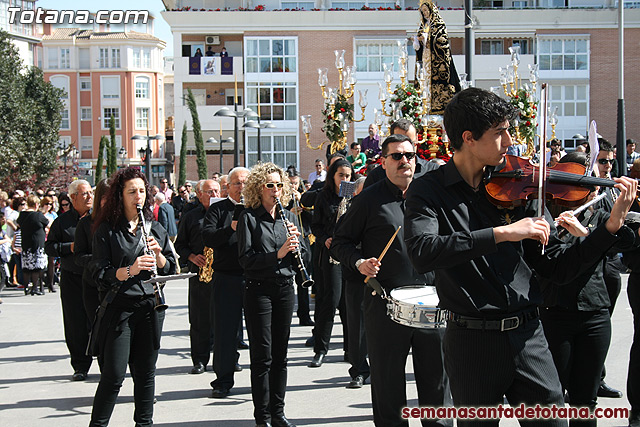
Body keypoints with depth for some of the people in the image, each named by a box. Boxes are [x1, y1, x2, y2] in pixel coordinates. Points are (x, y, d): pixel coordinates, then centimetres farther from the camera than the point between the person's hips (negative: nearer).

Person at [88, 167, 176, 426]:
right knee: (114, 374, -6)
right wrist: (129, 270, -24)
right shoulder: (107, 230, -2)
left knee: (146, 373, 10)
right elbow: (100, 274, -8)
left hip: (150, 306, 4)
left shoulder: (155, 228, 10)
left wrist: (158, 254, -9)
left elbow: (170, 269, 11)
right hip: (119, 307, -4)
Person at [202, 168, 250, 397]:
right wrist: (230, 228, -23)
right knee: (225, 329, 3)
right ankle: (223, 380, 13)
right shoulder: (218, 209, 6)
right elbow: (208, 238, -8)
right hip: (227, 277, -1)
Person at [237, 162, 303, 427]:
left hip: (285, 288, 5)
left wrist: (296, 241, -9)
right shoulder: (249, 217, -4)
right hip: (259, 289, -5)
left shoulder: (288, 217, 11)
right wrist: (278, 253, -22)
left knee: (280, 354, 10)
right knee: (262, 355, -1)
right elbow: (246, 259, -11)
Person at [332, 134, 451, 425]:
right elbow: (341, 241, 4)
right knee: (388, 383, 7)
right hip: (386, 303, -3)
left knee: (437, 378, 9)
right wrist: (358, 262, -14)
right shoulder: (370, 200, 0)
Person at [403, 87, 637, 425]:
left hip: (529, 337, 3)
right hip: (472, 342, -3)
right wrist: (501, 233, -28)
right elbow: (421, 252, -25)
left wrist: (611, 226, -5)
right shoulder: (428, 191, -4)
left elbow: (558, 268, 7)